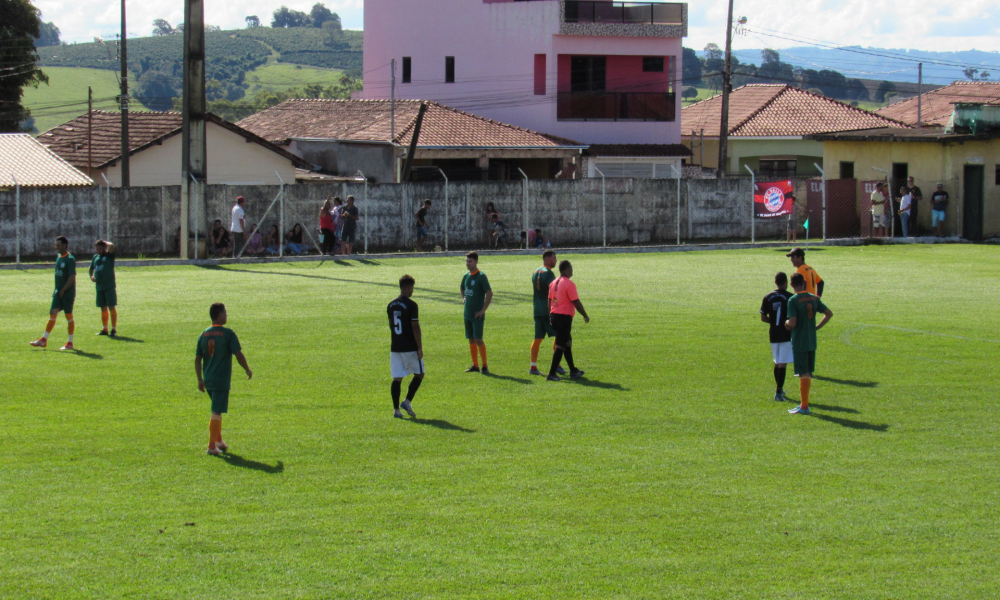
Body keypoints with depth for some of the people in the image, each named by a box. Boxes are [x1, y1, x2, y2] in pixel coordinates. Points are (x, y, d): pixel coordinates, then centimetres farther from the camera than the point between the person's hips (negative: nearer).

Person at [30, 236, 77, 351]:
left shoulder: (70, 259, -13)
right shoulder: (59, 258, 12)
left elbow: (72, 277, -18)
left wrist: (63, 290, -16)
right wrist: (56, 289, 12)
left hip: (68, 293, -8)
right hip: (59, 292, 8)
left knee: (69, 316, -1)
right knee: (52, 314, 4)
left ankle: (70, 343, 6)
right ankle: (43, 340, 4)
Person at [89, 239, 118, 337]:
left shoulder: (109, 255, -4)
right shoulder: (95, 257, 14)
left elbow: (111, 246, -24)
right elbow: (91, 268, 28)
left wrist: (105, 243, -5)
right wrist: (91, 276, 9)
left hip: (110, 286, -6)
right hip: (99, 286, 6)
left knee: (112, 307, -6)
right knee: (103, 308, 10)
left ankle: (114, 329, -2)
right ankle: (105, 329, 16)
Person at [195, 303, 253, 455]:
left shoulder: (203, 335, 6)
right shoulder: (228, 334, -11)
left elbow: (197, 359, 7)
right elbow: (238, 354, -12)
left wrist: (200, 380, 14)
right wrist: (248, 370, 4)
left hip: (208, 380, 6)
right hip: (222, 380, -6)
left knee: (217, 410, 22)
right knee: (216, 413, -5)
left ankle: (219, 441, 29)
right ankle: (212, 446, -6)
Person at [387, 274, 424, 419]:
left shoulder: (391, 305, 9)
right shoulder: (411, 305, -12)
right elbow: (415, 327, -14)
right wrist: (420, 348, -11)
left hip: (395, 348, 6)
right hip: (410, 348, -6)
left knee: (397, 378, 5)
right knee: (419, 374, 10)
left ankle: (396, 409, 0)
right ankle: (407, 402, -2)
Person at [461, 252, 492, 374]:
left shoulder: (481, 276, -12)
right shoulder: (466, 276, 10)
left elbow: (489, 293, -18)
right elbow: (462, 288, 32)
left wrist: (483, 310, -18)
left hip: (477, 315, -7)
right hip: (467, 313, 7)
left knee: (478, 339, -10)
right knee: (471, 340, 9)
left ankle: (485, 366, -4)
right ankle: (475, 365, 15)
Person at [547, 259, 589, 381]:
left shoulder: (553, 283, 10)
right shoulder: (569, 284, -14)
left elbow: (549, 300, 14)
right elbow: (576, 303, -14)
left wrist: (550, 316, 21)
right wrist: (585, 316, -4)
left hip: (554, 316, 8)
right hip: (564, 316, -8)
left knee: (567, 343, 19)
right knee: (560, 346, -6)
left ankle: (573, 371, 27)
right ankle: (552, 374, -9)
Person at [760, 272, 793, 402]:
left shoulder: (768, 297, 3)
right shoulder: (790, 297, -9)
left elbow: (763, 317, 4)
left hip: (774, 335, 4)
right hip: (787, 335, -4)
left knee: (777, 363, 18)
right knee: (783, 364, -5)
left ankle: (779, 390, 29)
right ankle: (779, 393, -9)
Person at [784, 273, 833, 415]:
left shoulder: (793, 300, -15)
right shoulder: (814, 299, 5)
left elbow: (792, 323, -22)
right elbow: (829, 314, 9)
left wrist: (787, 323, 0)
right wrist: (817, 327, 12)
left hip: (799, 343, -6)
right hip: (812, 341, 6)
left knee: (803, 374, -3)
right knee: (808, 373, 14)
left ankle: (804, 406, 1)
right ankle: (804, 403, 20)